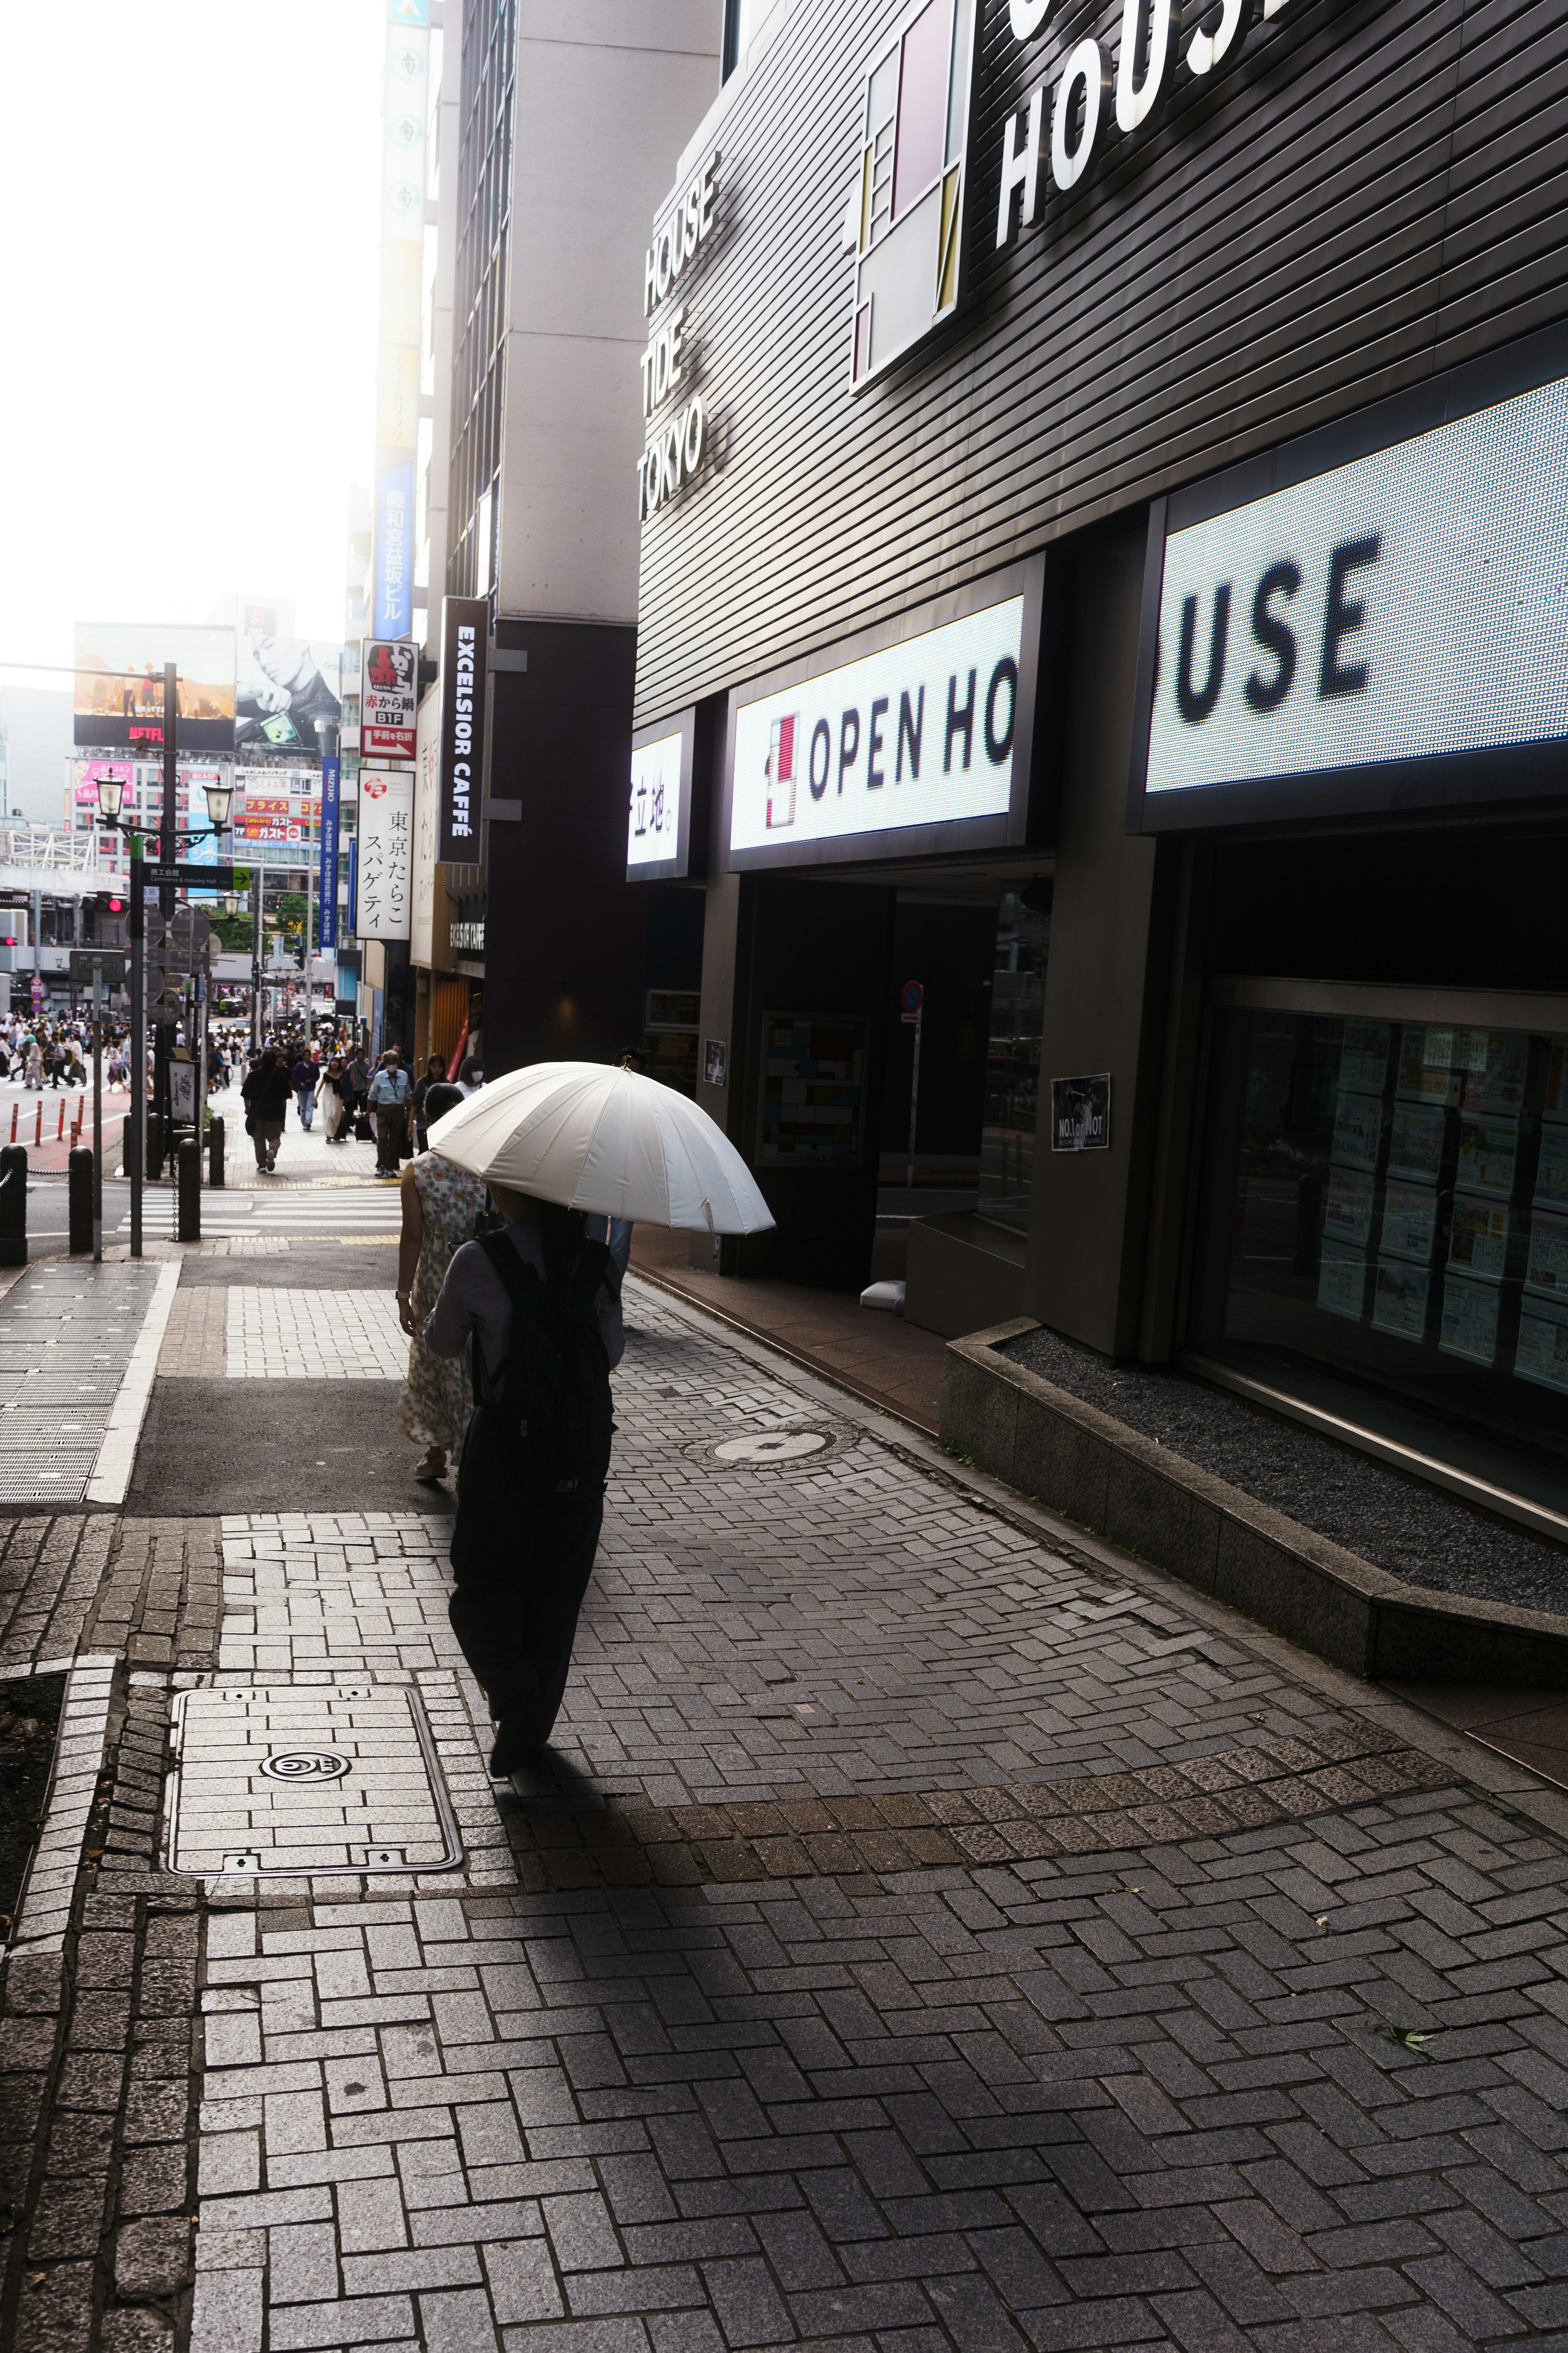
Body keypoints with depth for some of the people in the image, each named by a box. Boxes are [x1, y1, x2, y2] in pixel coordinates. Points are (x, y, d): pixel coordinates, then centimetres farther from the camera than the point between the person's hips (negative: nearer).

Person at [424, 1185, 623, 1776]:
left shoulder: (478, 1262, -13)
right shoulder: (595, 1262, -3)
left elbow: (445, 1344, 2)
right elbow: (612, 1353, 5)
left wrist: (433, 1316, 24)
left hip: (507, 1444, -3)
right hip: (584, 1445, 4)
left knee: (482, 1583, 14)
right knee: (556, 1591, 17)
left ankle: (515, 1695, -8)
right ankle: (533, 1728, 25)